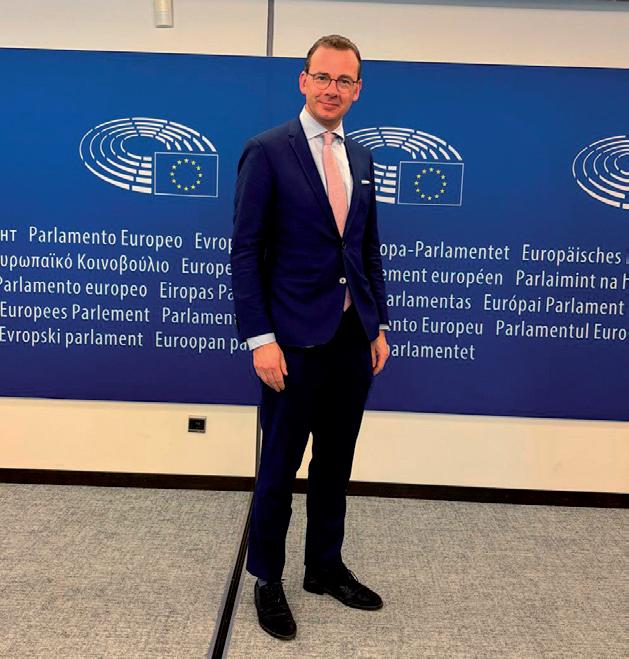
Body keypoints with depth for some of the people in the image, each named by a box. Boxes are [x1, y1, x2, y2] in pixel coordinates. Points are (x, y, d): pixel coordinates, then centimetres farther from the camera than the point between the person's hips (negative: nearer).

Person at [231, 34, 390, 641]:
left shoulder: (361, 158, 13)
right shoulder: (267, 151, -6)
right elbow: (246, 252, -10)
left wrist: (379, 325, 11)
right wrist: (260, 339, -16)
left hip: (354, 336, 6)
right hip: (296, 338, -6)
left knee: (336, 462, 16)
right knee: (280, 466, 6)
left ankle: (325, 568, 34)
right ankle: (266, 580, 27)